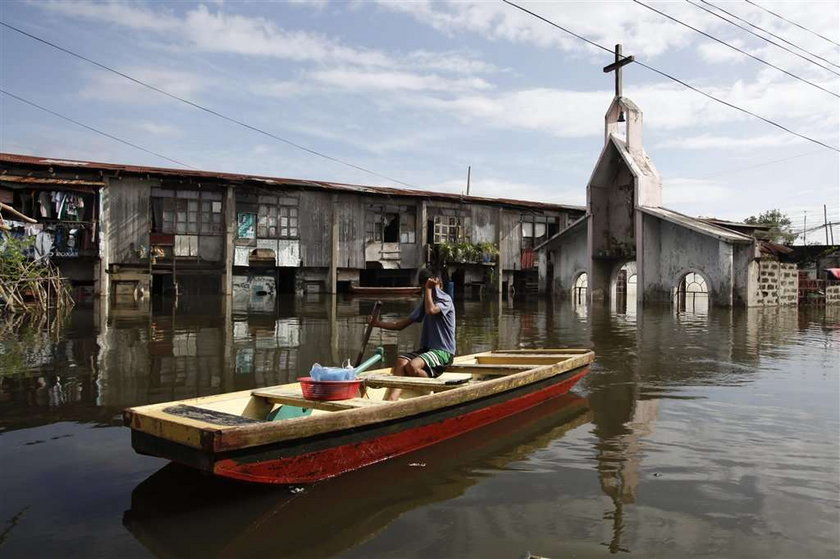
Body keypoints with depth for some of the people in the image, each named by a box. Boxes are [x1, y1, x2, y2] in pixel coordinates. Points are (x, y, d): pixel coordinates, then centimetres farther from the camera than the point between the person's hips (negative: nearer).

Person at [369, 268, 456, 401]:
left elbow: (431, 310, -28)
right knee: (401, 361, -23)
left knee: (412, 365, -31)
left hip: (443, 351, -7)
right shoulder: (426, 301, 19)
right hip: (426, 348, 7)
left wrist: (429, 288, -13)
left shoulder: (445, 299, -4)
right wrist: (378, 323, 5)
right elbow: (402, 324, 16)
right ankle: (391, 400, -41)